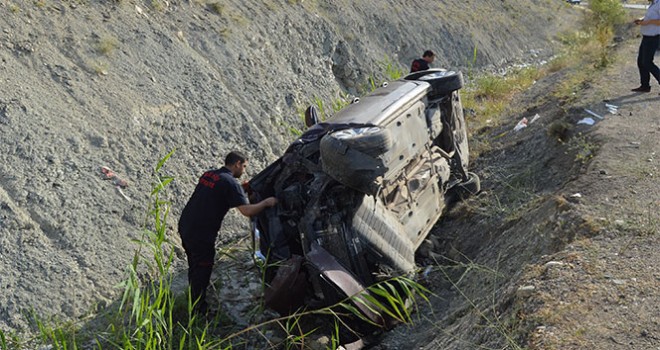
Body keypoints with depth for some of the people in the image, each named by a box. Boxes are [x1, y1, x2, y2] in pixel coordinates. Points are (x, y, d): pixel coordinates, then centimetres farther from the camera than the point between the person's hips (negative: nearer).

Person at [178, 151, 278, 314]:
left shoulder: (208, 174, 10)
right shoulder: (230, 183, -15)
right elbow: (247, 211, -21)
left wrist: (243, 189, 24)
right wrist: (266, 202, -5)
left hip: (185, 226, 9)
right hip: (201, 233, -9)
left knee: (194, 267, 23)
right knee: (202, 270, 5)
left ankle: (194, 303, 38)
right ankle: (199, 310, 16)